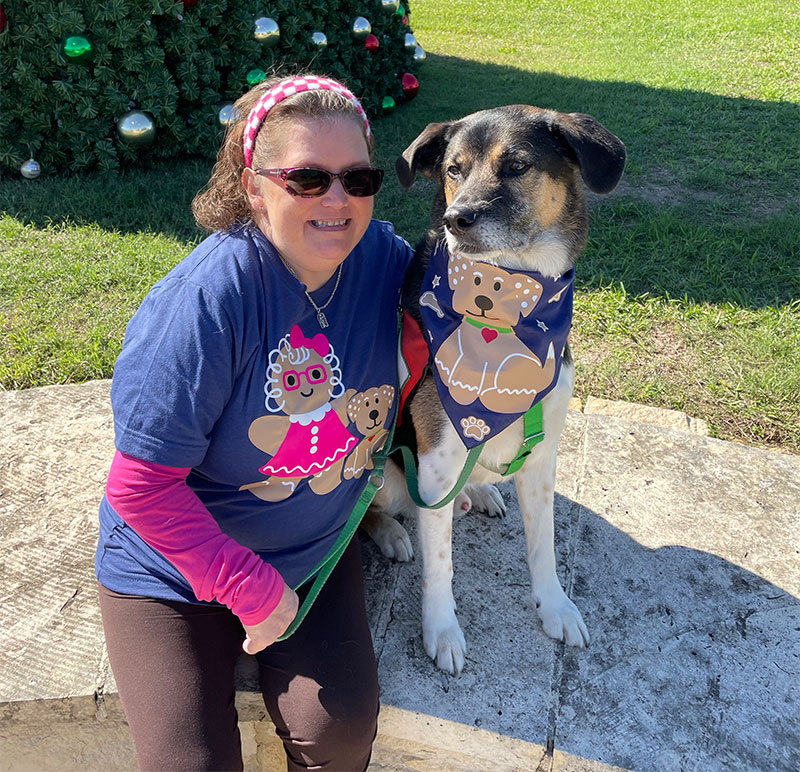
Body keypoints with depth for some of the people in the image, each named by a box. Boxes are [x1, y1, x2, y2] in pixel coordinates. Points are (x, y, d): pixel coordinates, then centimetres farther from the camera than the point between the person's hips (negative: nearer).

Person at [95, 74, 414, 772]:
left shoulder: (385, 258, -12)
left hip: (316, 547, 4)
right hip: (174, 564, -3)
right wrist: (252, 589, -18)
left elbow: (399, 369, 10)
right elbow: (143, 485, -24)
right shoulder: (208, 299, -29)